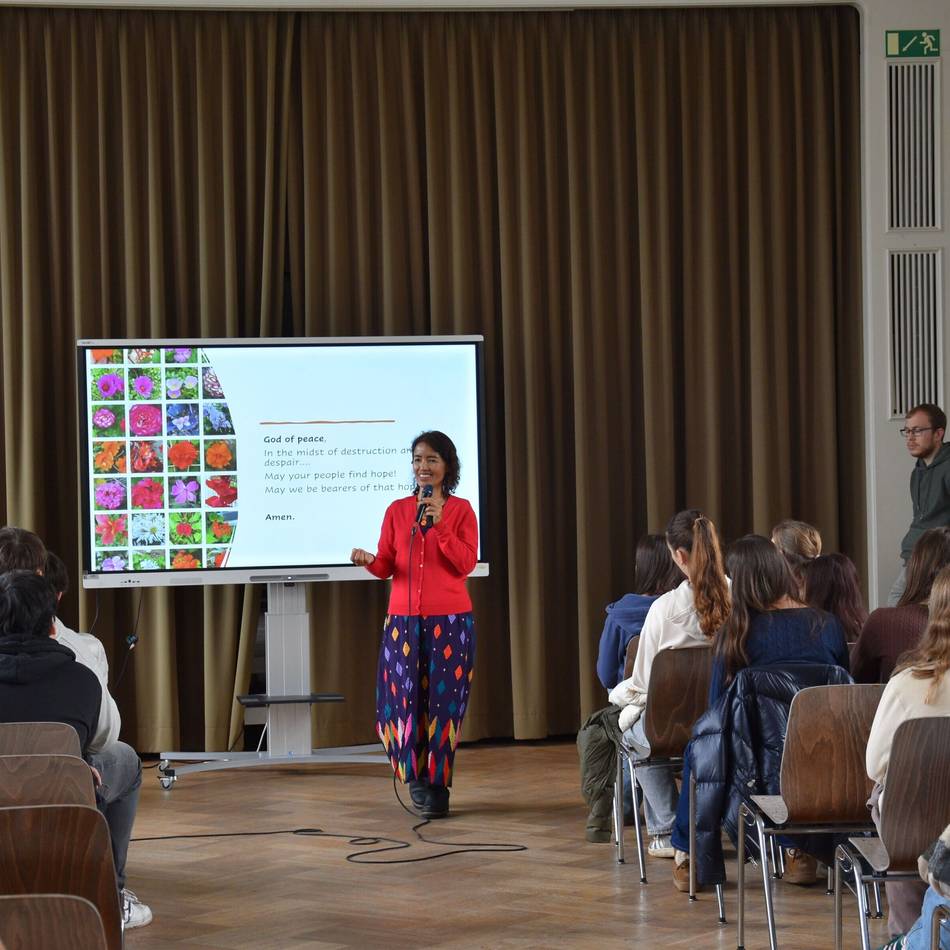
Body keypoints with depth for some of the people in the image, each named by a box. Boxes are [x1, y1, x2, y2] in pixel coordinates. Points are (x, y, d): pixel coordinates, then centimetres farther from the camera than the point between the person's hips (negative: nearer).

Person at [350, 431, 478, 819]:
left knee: (443, 700, 0)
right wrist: (370, 561, -15)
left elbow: (466, 564, -7)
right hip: (404, 619, 2)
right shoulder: (397, 510, 9)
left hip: (449, 621, -2)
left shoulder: (460, 510, 3)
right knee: (402, 698, -3)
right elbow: (386, 567, 7)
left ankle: (437, 786, 10)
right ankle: (416, 774, 18)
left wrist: (439, 523, -15)